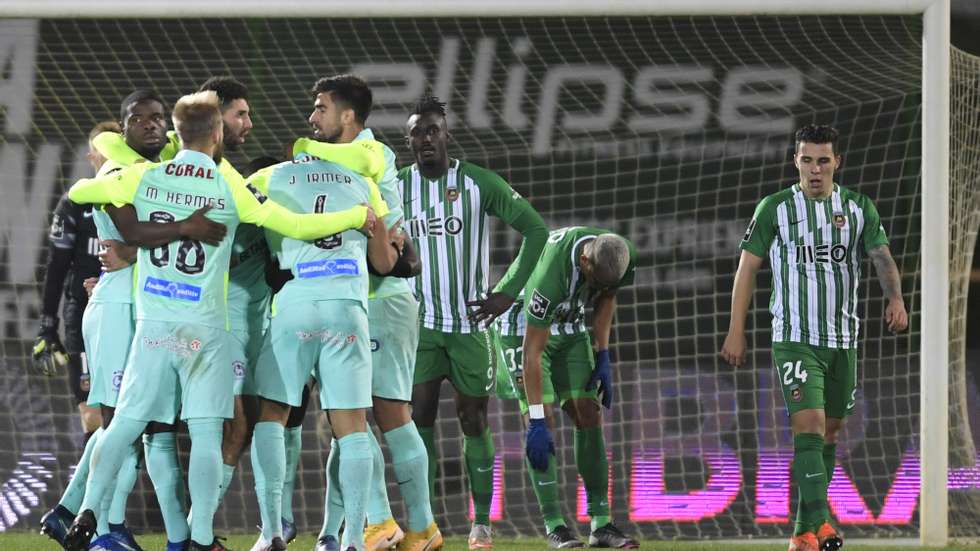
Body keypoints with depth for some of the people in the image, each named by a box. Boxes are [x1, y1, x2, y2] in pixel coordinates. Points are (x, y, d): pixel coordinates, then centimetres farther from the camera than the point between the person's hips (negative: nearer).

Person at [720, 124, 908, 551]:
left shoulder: (859, 208, 5)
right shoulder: (775, 208, -2)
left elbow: (882, 257, -4)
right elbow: (747, 267, 0)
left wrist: (895, 298, -25)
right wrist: (736, 331, -4)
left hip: (843, 339, 4)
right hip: (794, 339, -4)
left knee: (830, 432, 11)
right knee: (809, 428, -17)